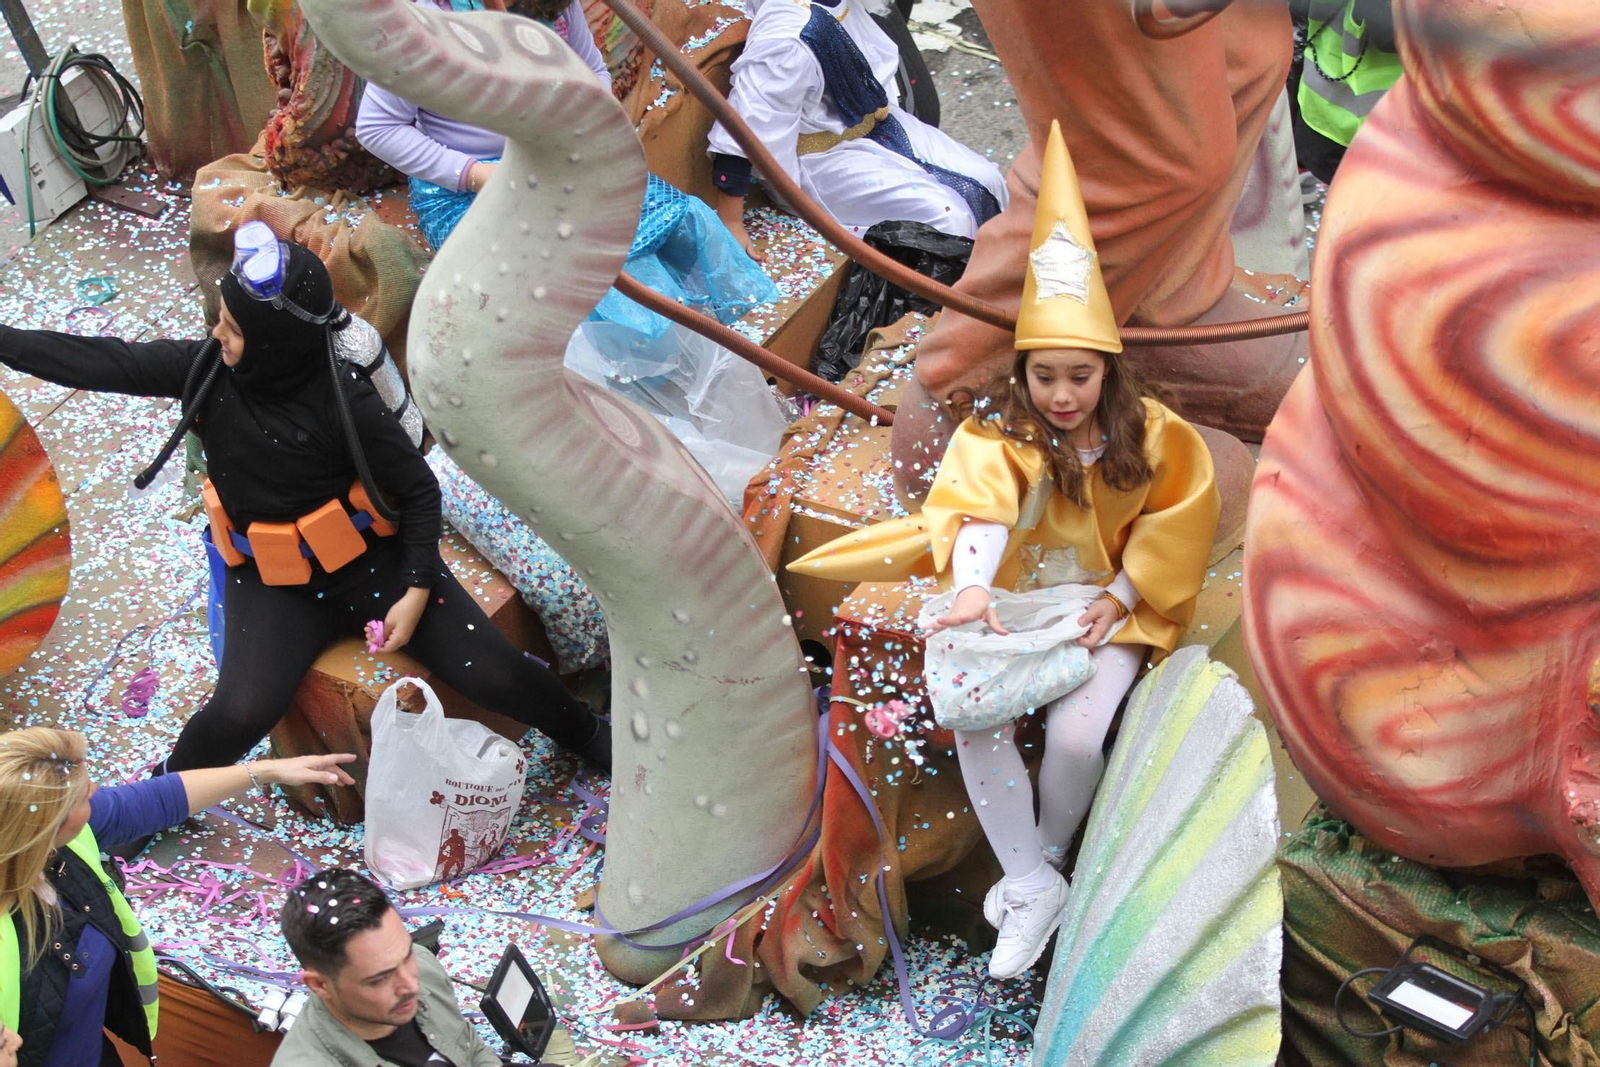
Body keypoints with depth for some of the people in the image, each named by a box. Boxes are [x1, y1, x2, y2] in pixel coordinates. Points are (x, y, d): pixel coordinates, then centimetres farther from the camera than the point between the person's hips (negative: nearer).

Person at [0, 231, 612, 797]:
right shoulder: (206, 368, -10)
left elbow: (419, 492, -13)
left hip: (368, 564, -2)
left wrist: (416, 592, -17)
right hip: (270, 582, 3)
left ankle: (583, 733, 22)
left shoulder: (344, 401, -21)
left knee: (488, 672, -7)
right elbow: (100, 362, -5)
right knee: (241, 712, -20)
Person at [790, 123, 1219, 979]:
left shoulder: (1147, 434, -5)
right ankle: (1033, 887, -9)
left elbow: (1176, 523, 3)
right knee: (976, 723, -25)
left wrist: (1122, 596, -9)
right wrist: (971, 590, -49)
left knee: (1076, 733, -25)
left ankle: (1042, 859, 8)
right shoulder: (999, 431, -12)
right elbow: (978, 507, -30)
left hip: (1106, 611, 0)